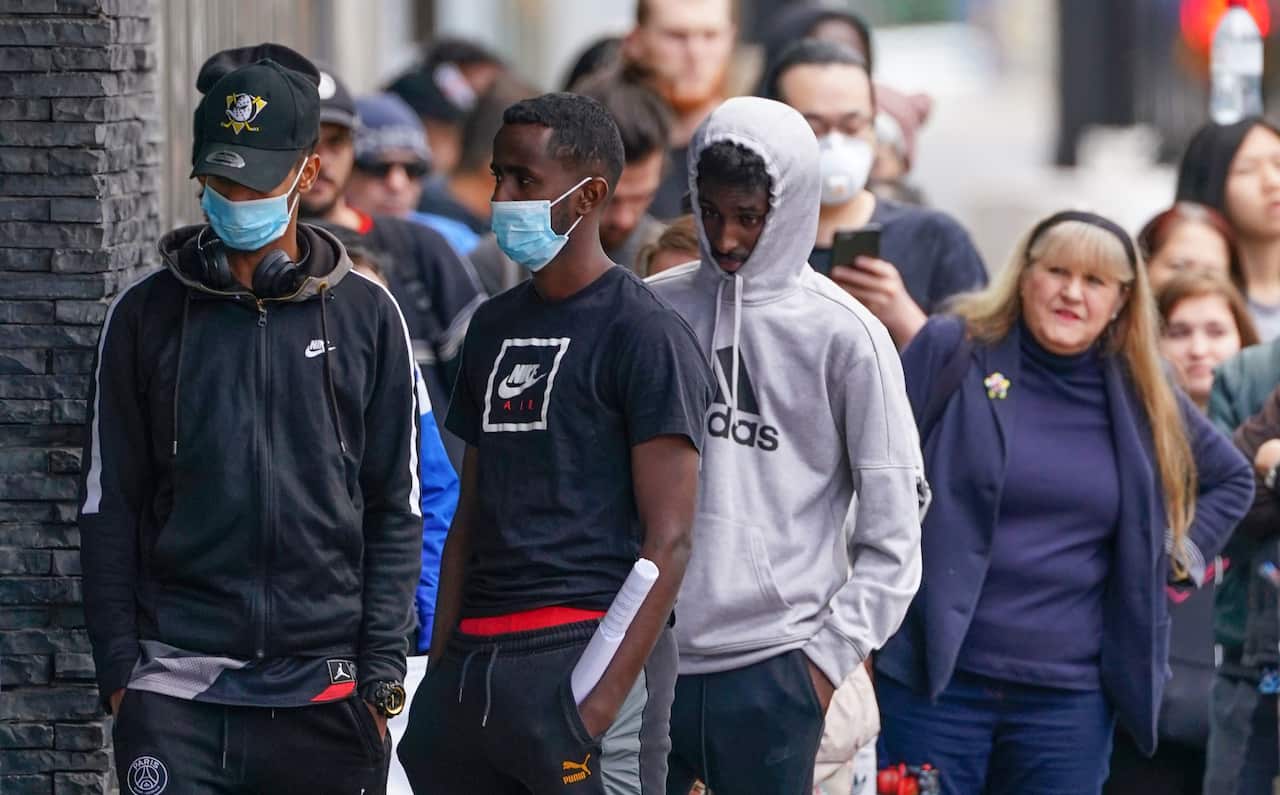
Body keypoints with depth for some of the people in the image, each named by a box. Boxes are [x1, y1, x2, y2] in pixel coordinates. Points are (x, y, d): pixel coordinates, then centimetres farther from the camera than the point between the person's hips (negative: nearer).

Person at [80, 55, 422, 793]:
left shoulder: (366, 315, 6)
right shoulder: (146, 314, 6)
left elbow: (395, 510, 7)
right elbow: (110, 506, 7)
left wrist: (381, 671, 0)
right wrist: (118, 668, 0)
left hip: (326, 691, 1)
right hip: (176, 693, 0)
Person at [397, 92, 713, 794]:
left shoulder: (644, 334, -5)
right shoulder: (495, 327, 17)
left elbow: (668, 538, -11)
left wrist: (606, 700, -18)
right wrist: (442, 666, 14)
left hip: (585, 654, -7)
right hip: (476, 658, 7)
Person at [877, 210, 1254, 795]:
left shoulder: (1142, 395, 11)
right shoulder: (952, 351, -1)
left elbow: (1231, 478, 28)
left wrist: (1183, 550, 13)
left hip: (1069, 696, 3)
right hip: (934, 676, -3)